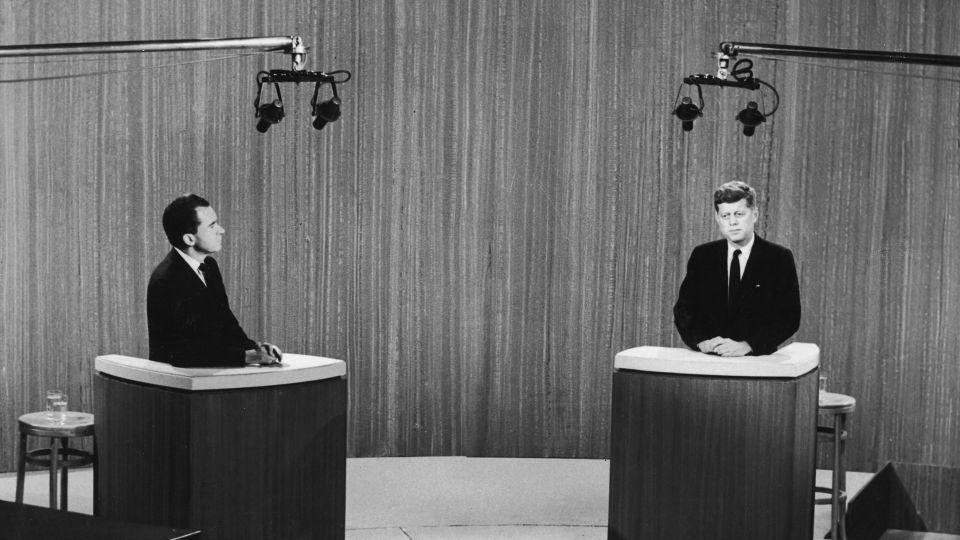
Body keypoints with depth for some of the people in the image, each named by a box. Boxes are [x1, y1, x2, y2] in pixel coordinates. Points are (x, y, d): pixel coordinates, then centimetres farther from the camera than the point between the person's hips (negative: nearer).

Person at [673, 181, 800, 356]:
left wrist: (747, 345, -16)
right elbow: (683, 309, 8)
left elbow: (789, 317, -4)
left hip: (757, 362, -1)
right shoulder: (702, 255, 12)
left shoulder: (780, 258, 4)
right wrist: (701, 341, -10)